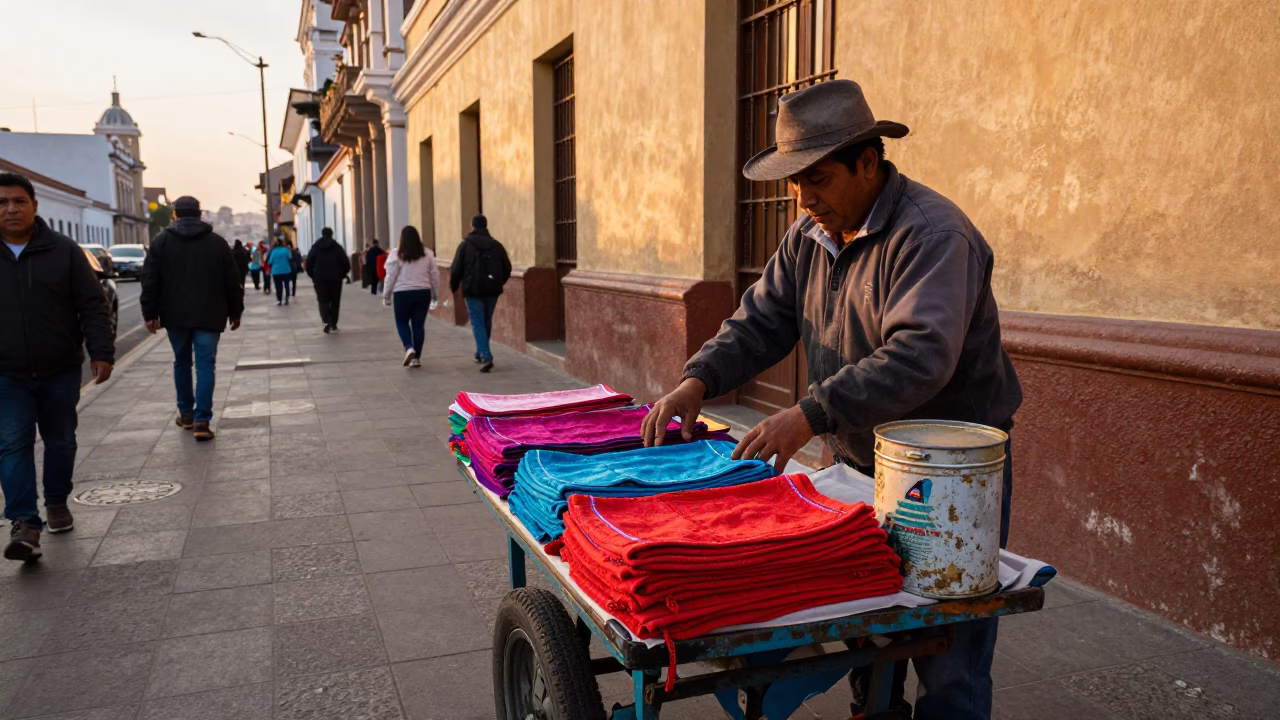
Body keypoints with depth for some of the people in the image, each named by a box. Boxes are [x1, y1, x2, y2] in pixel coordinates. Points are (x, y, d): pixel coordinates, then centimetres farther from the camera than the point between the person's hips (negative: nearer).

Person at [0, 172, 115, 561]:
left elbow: (92, 305, -1)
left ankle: (57, 503, 30)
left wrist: (101, 352, -10)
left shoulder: (63, 250, -1)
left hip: (60, 372, 0)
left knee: (61, 441, 11)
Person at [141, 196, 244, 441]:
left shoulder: (161, 241, 3)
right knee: (205, 366, -2)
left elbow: (150, 281, 0)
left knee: (181, 363, 17)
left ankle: (186, 414, 25)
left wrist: (150, 313, 4)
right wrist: (235, 311, 12)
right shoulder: (217, 242, 3)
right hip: (209, 316, -1)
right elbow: (232, 281, 4)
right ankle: (202, 420, -9)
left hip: (175, 315, 1)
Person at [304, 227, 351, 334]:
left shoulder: (315, 247, 5)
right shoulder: (338, 247, 0)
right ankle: (333, 323, 14)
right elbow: (346, 264, -6)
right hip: (335, 279, 0)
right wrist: (342, 275, 9)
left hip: (320, 279, 0)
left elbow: (308, 263, 1)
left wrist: (313, 276, 13)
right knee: (335, 301, 11)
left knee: (323, 301, 1)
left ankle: (326, 321, -20)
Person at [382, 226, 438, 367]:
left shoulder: (396, 254, -5)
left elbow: (391, 277, -3)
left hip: (402, 293, -2)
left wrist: (386, 296, 7)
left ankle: (409, 348, -8)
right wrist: (435, 294, 18)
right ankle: (416, 357, 11)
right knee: (419, 325, 8)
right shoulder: (428, 254, 4)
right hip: (423, 292, 3)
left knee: (402, 322, 15)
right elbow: (433, 276, 8)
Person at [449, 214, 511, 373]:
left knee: (477, 323, -3)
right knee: (486, 322, 17)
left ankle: (486, 358, -17)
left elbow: (456, 269, -6)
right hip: (492, 290, 4)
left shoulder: (465, 245, -4)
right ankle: (480, 354, 31)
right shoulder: (496, 245, 7)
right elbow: (507, 269, 9)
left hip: (473, 290, -4)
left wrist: (453, 287, 9)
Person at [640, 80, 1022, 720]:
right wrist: (699, 379, -13)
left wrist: (812, 414, -41)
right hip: (858, 463, 7)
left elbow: (919, 355, -35)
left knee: (947, 667, 2)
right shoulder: (808, 237, 4)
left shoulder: (932, 234, -23)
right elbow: (761, 321, 4)